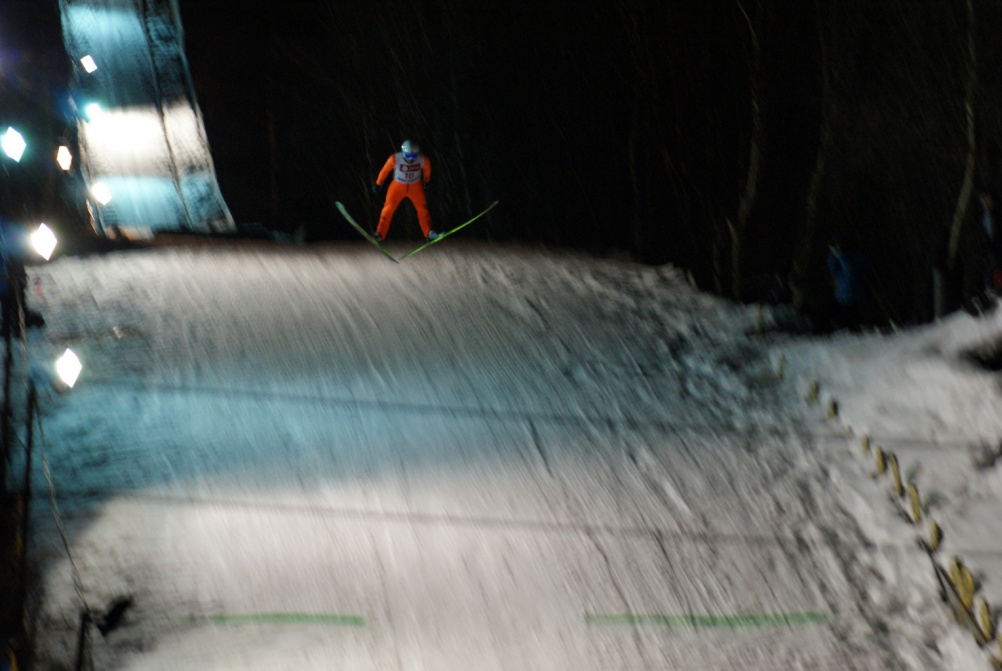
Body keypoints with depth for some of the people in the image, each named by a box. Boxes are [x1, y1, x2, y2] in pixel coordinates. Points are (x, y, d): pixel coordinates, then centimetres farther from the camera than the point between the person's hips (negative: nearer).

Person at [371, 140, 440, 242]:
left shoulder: (423, 160, -22)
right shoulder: (395, 159, -27)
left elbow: (427, 170, 1)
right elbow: (385, 170, -10)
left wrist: (426, 181, 19)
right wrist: (378, 184, 1)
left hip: (416, 187, 1)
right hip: (398, 185, -1)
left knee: (422, 208, -2)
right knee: (389, 208, -8)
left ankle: (429, 233, 11)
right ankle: (380, 234, 0)